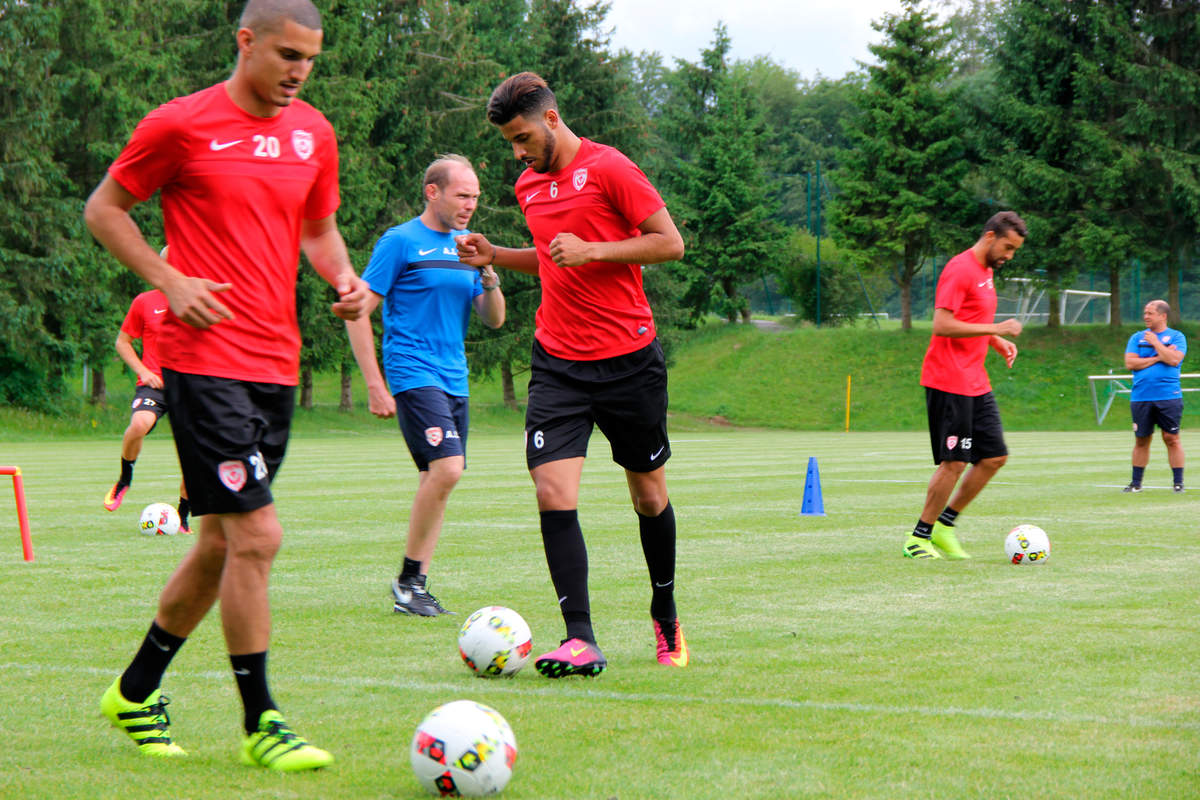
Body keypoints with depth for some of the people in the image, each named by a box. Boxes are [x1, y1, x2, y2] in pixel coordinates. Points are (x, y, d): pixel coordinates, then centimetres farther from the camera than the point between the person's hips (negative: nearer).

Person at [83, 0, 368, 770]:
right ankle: (260, 723, -3)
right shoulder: (182, 125, -6)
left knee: (223, 543, 13)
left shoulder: (314, 133, 11)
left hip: (277, 363, 7)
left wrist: (344, 279, 2)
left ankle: (136, 692, 30)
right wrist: (171, 281, -10)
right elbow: (104, 209, 2)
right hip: (206, 358, -7)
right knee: (256, 534, -13)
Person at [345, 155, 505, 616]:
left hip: (454, 380, 7)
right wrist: (375, 385, -11)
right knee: (447, 468, -20)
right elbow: (358, 312, -6)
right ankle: (407, 581, -9)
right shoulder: (400, 242, -5)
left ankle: (416, 587, 10)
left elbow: (494, 320, 17)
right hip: (413, 374, -7)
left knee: (437, 478, 5)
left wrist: (488, 278, -5)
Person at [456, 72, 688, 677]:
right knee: (552, 491, -13)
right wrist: (495, 256, 9)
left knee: (649, 493, 10)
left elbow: (670, 243, -9)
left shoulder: (608, 168, -9)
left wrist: (593, 250, -19)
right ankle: (581, 641, -14)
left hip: (630, 360, -4)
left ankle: (665, 618, 32)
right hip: (557, 362, 4)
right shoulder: (528, 186, 12)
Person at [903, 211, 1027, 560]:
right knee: (954, 462, -8)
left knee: (995, 456, 6)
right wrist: (994, 329, -19)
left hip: (976, 384, 10)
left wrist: (997, 342, 11)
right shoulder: (960, 269, -14)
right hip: (949, 383, -9)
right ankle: (919, 538, 4)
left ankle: (944, 525, 15)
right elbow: (942, 325, -21)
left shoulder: (986, 271, 17)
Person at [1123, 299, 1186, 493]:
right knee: (1141, 440, 7)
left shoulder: (1176, 337, 5)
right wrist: (1158, 358, -6)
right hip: (1141, 396, 2)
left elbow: (1174, 359, -12)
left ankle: (1178, 482, 2)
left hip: (1168, 396, -2)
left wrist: (1155, 341, -7)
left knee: (1172, 439, -3)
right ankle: (1136, 482, 14)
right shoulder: (1137, 338, 12)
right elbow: (1130, 363, -1)